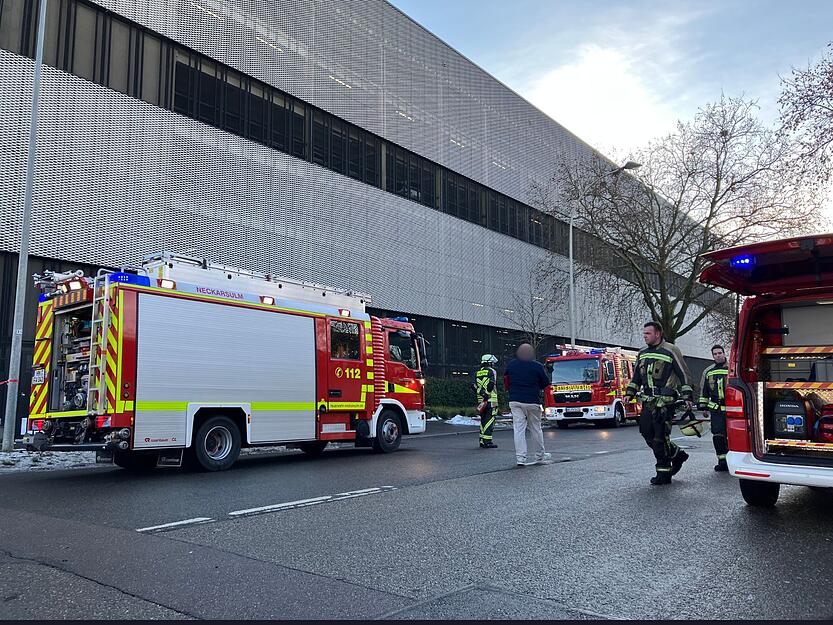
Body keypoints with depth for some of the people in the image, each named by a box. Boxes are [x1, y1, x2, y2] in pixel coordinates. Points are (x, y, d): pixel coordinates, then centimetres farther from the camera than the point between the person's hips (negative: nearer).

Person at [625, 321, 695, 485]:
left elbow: (684, 375, -2)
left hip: (665, 403, -7)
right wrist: (629, 394, 13)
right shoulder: (642, 354, 16)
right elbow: (636, 377, 24)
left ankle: (664, 473, 4)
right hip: (647, 402, 7)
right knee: (648, 435, 7)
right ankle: (677, 454, 27)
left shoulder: (670, 351, -4)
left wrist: (687, 397, -7)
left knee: (660, 438, -7)